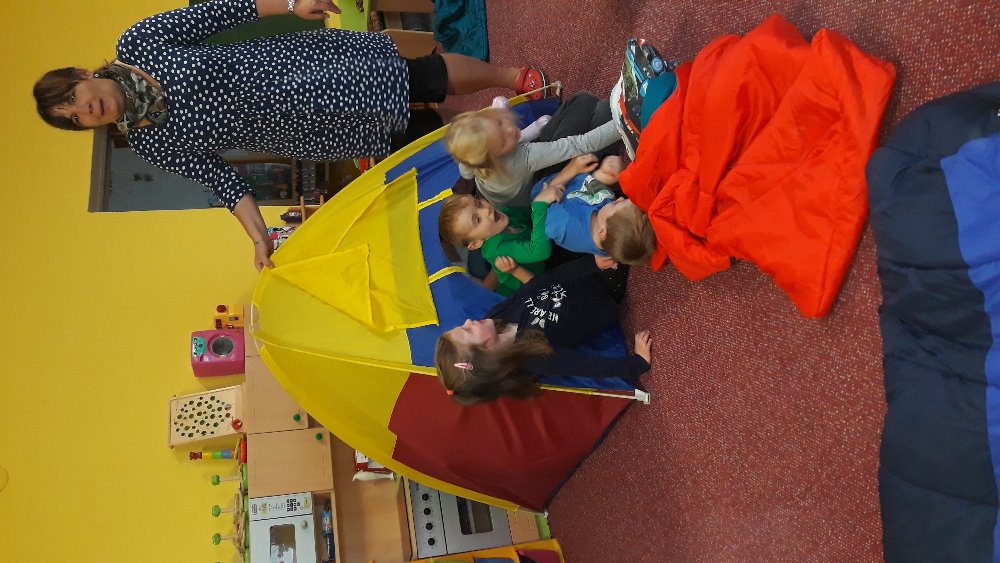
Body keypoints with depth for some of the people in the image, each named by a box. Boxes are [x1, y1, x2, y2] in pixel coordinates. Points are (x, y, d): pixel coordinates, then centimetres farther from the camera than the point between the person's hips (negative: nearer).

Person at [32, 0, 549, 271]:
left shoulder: (135, 43, -7)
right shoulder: (151, 145, -2)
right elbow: (223, 181, 0)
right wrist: (259, 236, -9)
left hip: (307, 55, 0)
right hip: (309, 125, 0)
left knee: (439, 75, 2)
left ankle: (512, 77, 29)